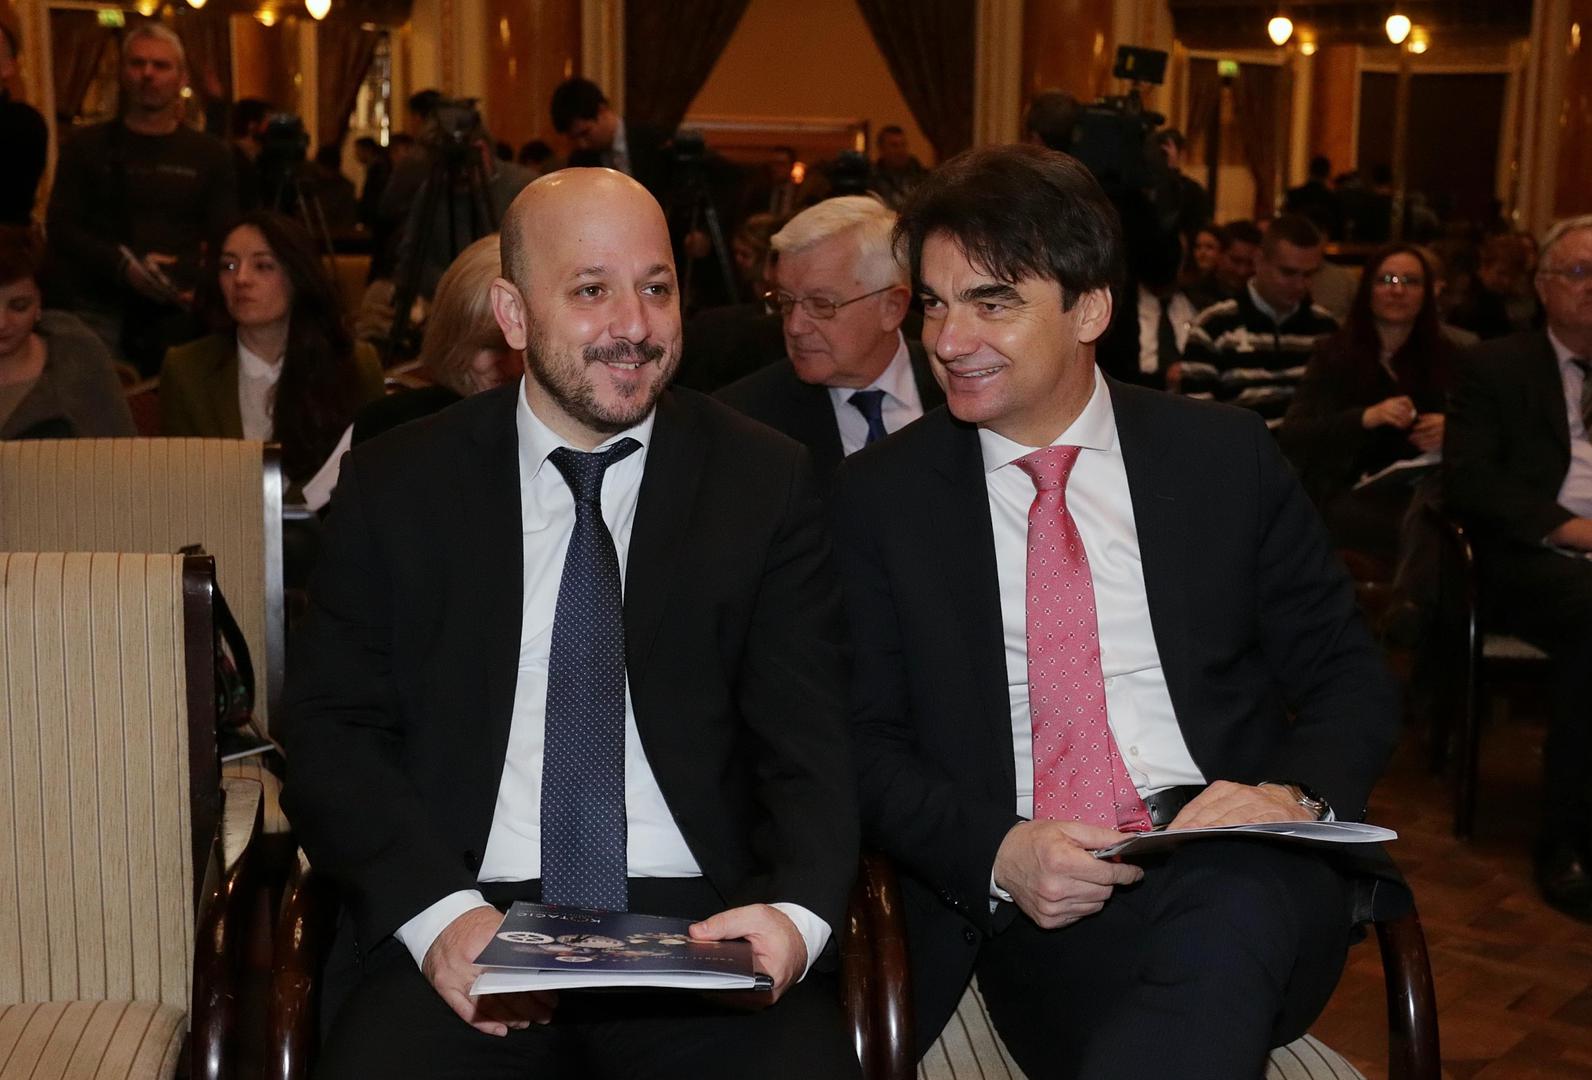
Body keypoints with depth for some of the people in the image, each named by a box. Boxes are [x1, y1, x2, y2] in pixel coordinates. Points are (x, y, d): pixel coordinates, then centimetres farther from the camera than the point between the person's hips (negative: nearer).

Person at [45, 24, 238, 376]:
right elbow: (61, 229, 3)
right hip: (100, 311, -1)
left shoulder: (210, 154, 12)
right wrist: (123, 265, -14)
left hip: (181, 313, 1)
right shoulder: (86, 147, 10)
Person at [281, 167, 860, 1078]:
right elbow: (333, 736, 4)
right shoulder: (396, 484, 7)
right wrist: (438, 913, -14)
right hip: (468, 933, 0)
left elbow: (812, 746, 3)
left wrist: (799, 916, -17)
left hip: (705, 930, 1)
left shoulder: (767, 482, 6)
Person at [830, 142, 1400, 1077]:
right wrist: (996, 852, -14)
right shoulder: (880, 497, 7)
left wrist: (1298, 795, -11)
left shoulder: (1227, 458, 9)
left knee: (1231, 905, -36)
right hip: (1035, 909, -1)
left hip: (1242, 873, 2)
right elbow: (865, 742, 5)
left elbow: (1351, 679, 11)